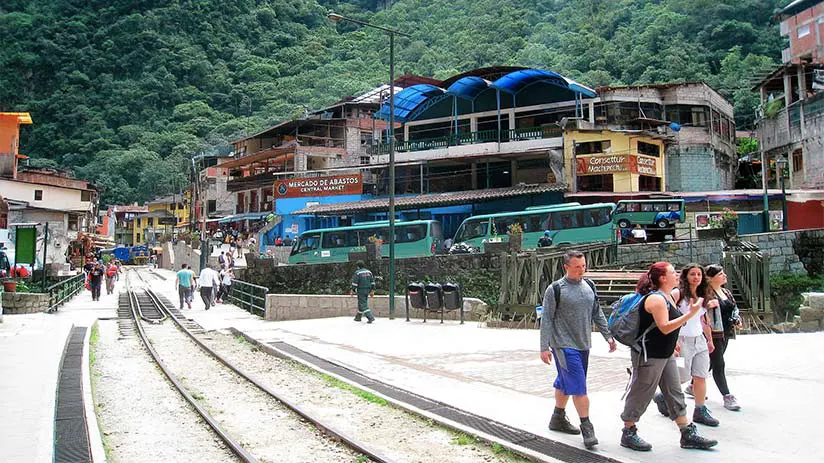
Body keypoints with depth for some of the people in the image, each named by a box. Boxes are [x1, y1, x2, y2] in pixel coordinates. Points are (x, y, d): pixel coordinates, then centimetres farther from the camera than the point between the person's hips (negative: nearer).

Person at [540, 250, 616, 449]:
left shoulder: (589, 286, 9)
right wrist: (544, 347, -11)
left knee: (565, 383, 17)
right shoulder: (555, 289, -10)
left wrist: (608, 336, 10)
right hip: (564, 345, -6)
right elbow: (546, 320, -9)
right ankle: (587, 427, -4)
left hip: (583, 344, 6)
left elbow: (598, 313, 17)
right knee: (578, 386, -9)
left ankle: (558, 418, 30)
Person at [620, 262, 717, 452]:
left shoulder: (669, 297, 11)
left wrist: (673, 347, 24)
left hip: (666, 355, 10)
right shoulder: (656, 299, -20)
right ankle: (628, 434, 12)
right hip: (649, 355, -10)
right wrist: (691, 313, -29)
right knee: (640, 394, 1)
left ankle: (688, 434, 18)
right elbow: (664, 327, -28)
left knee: (675, 393, 12)